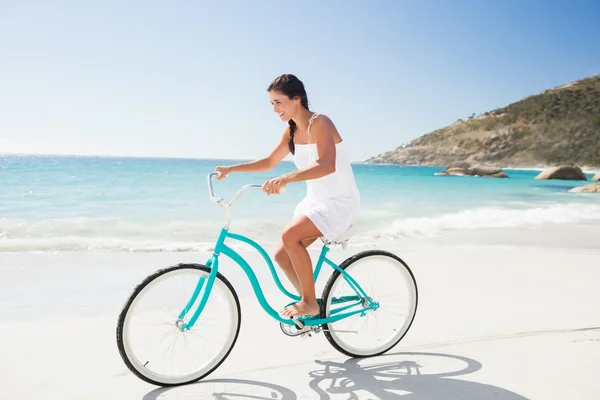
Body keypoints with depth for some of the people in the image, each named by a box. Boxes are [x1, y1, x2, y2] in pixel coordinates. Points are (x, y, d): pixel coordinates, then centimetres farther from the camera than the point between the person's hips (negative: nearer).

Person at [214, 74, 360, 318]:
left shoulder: (319, 123, -18)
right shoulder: (291, 131, 6)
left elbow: (327, 165, -35)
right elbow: (269, 162, 17)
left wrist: (286, 179, -46)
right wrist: (231, 169, 8)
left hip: (340, 200, -8)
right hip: (315, 200, 9)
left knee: (290, 235, -27)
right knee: (281, 255, 2)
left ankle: (309, 303, -10)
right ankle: (309, 303, 19)